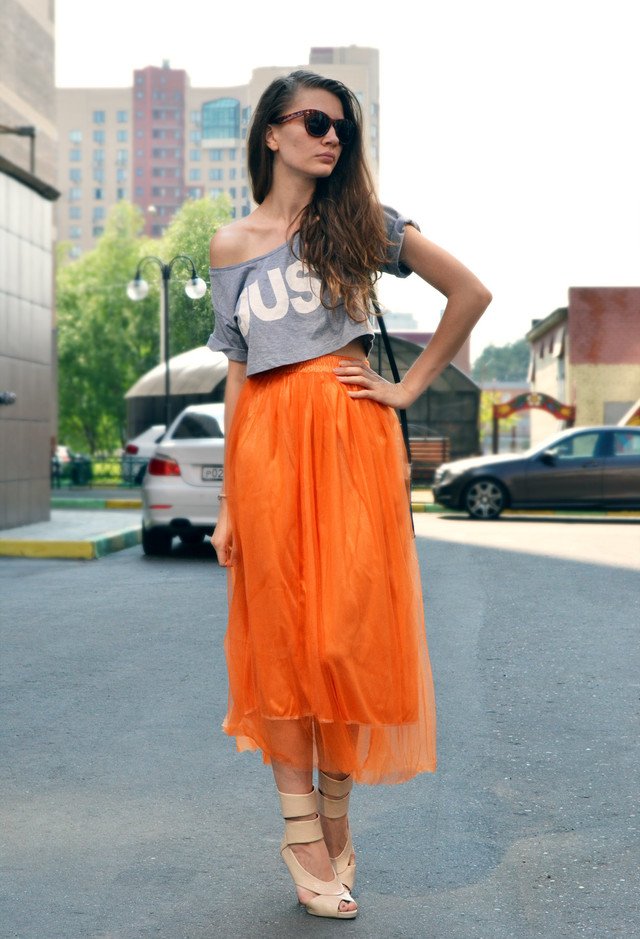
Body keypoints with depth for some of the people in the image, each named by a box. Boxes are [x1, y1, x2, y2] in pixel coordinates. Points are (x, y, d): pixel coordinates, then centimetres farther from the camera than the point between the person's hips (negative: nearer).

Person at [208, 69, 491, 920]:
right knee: (280, 631, 1)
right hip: (266, 444, 1)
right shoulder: (232, 245, 11)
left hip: (352, 438, -1)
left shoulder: (363, 222, 7)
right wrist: (228, 501, 6)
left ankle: (335, 818, 14)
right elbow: (237, 373, 10)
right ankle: (303, 831, 10)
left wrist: (412, 386, 3)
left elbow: (471, 292, 9)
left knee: (347, 627, -2)